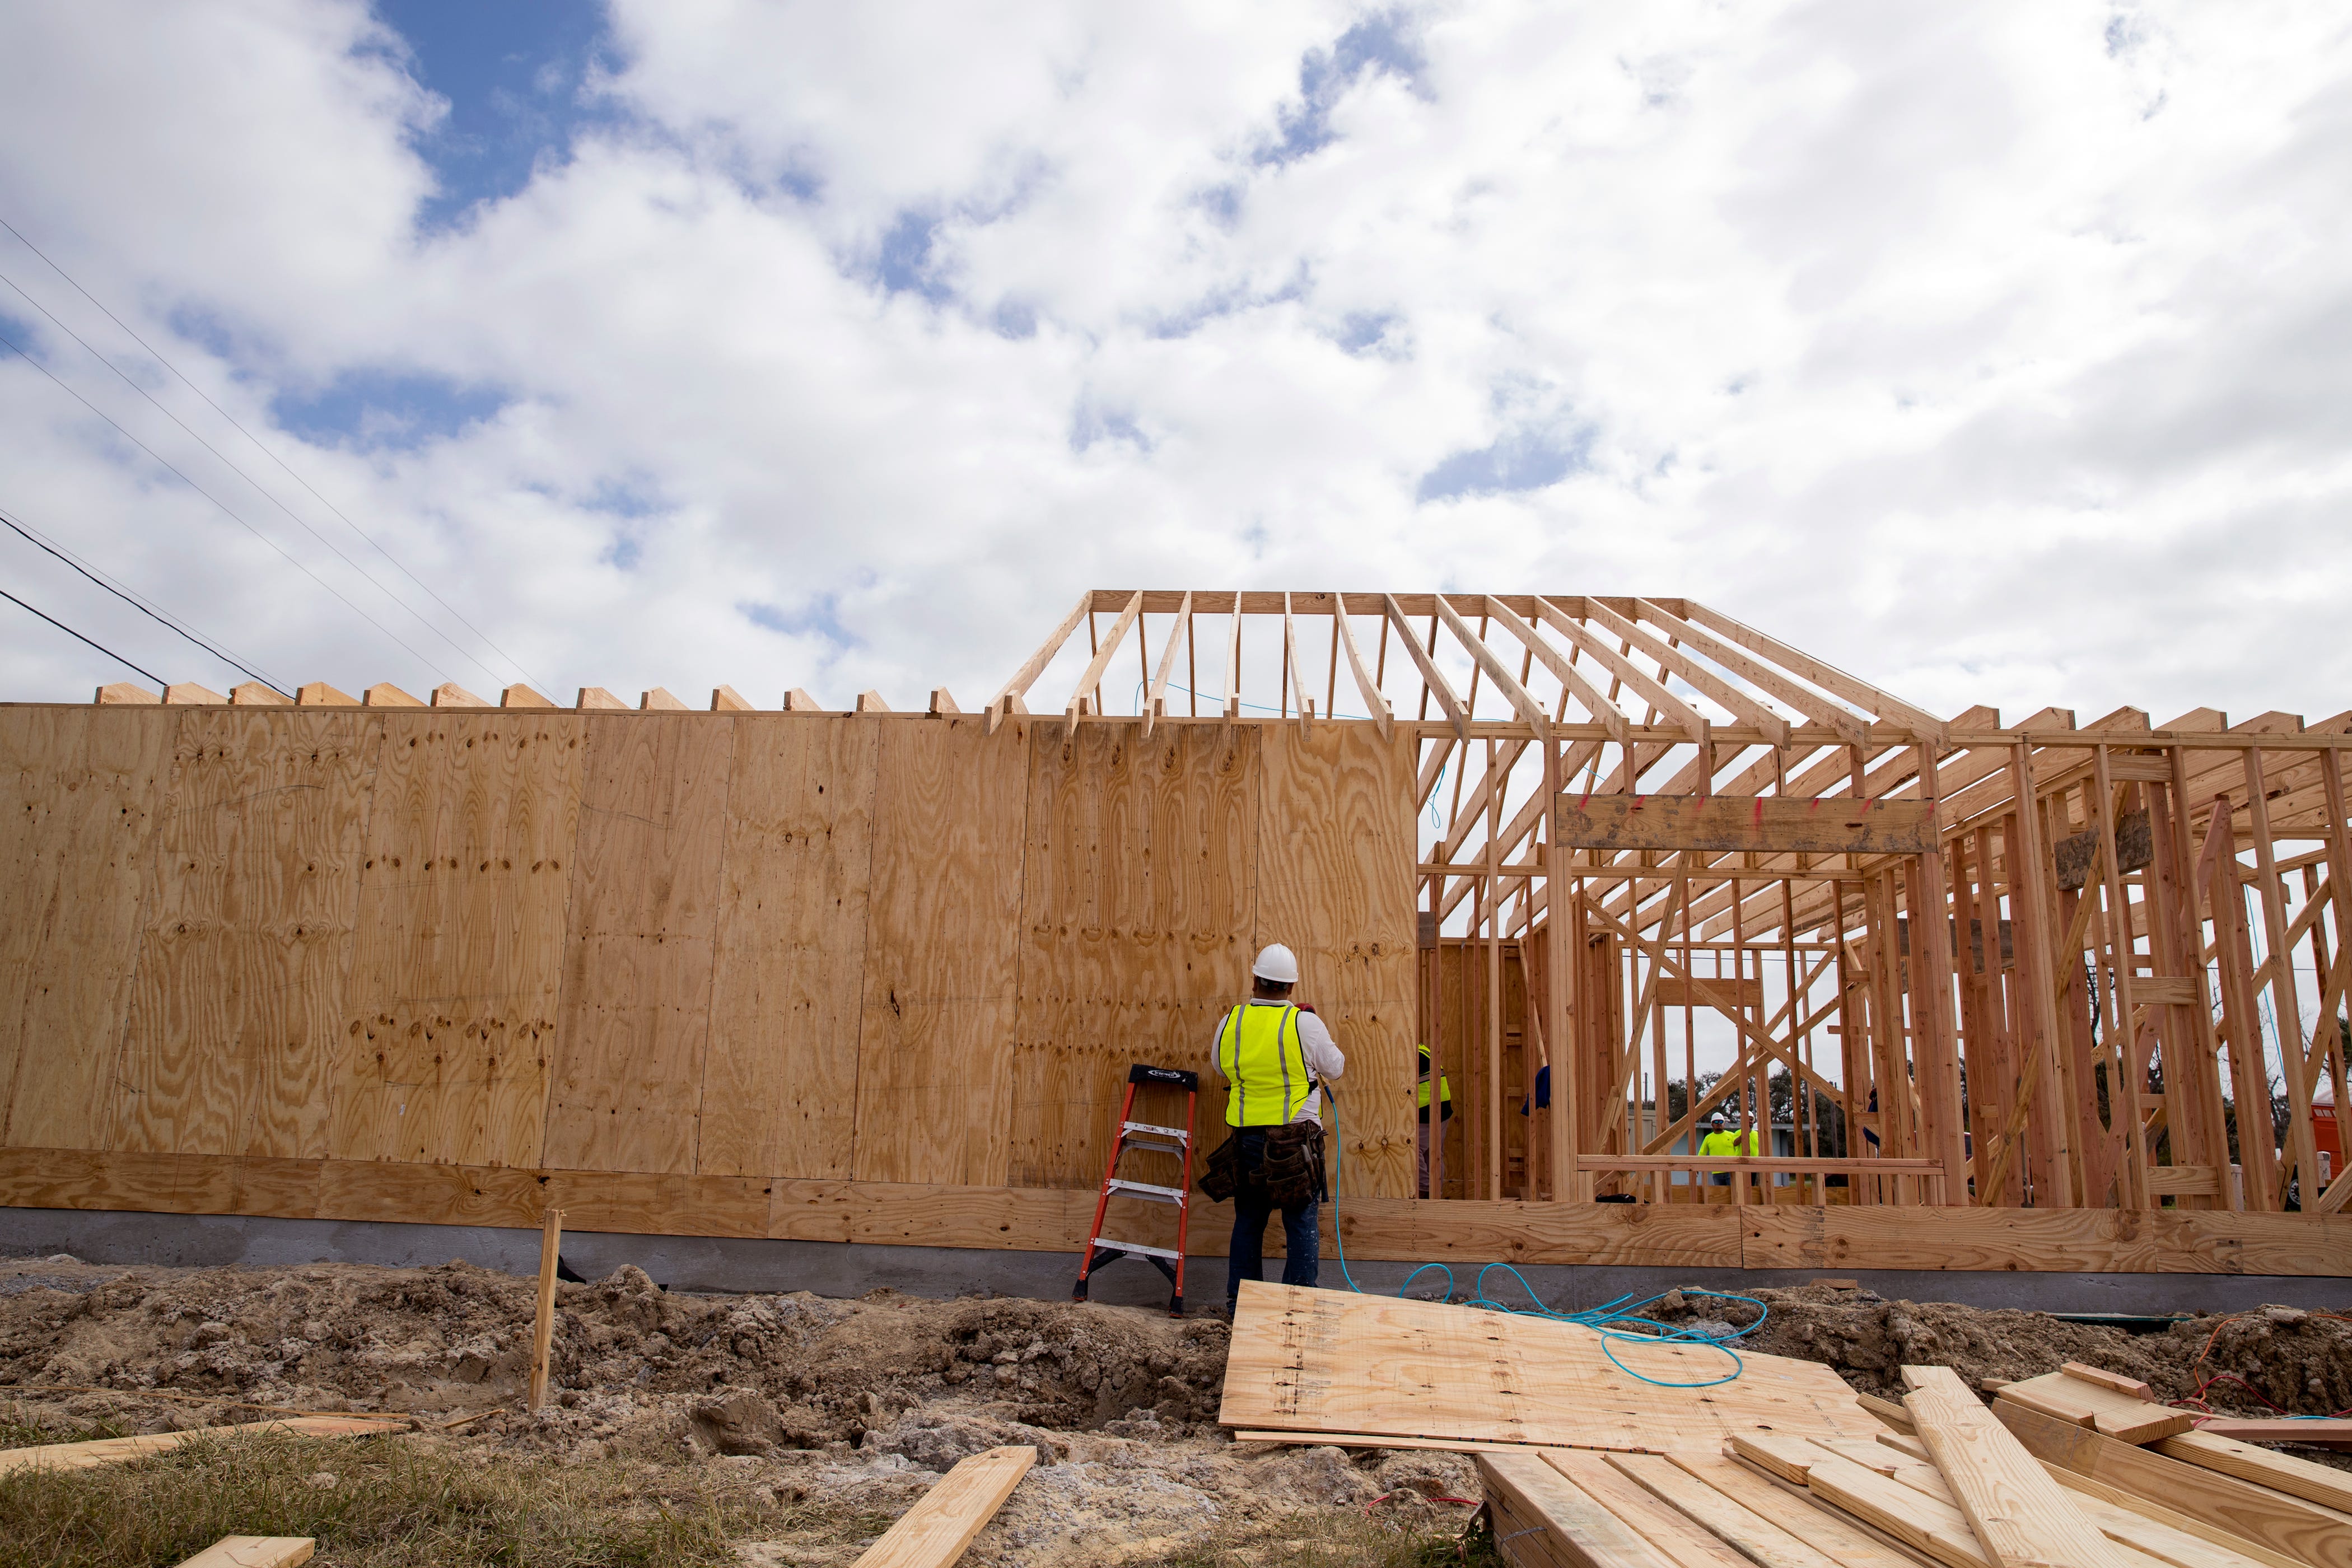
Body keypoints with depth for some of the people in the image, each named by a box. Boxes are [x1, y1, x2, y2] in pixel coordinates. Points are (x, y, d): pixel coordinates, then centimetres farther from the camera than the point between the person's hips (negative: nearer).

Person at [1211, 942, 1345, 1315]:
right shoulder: (1305, 1023, -11)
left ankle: (1240, 1299, 21)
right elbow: (1335, 1068, 3)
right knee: (1301, 1221, 5)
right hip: (1297, 1137, -3)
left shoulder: (1230, 1022, -1)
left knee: (1248, 1220, 15)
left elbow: (1219, 1066, 18)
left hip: (1246, 1136, 3)